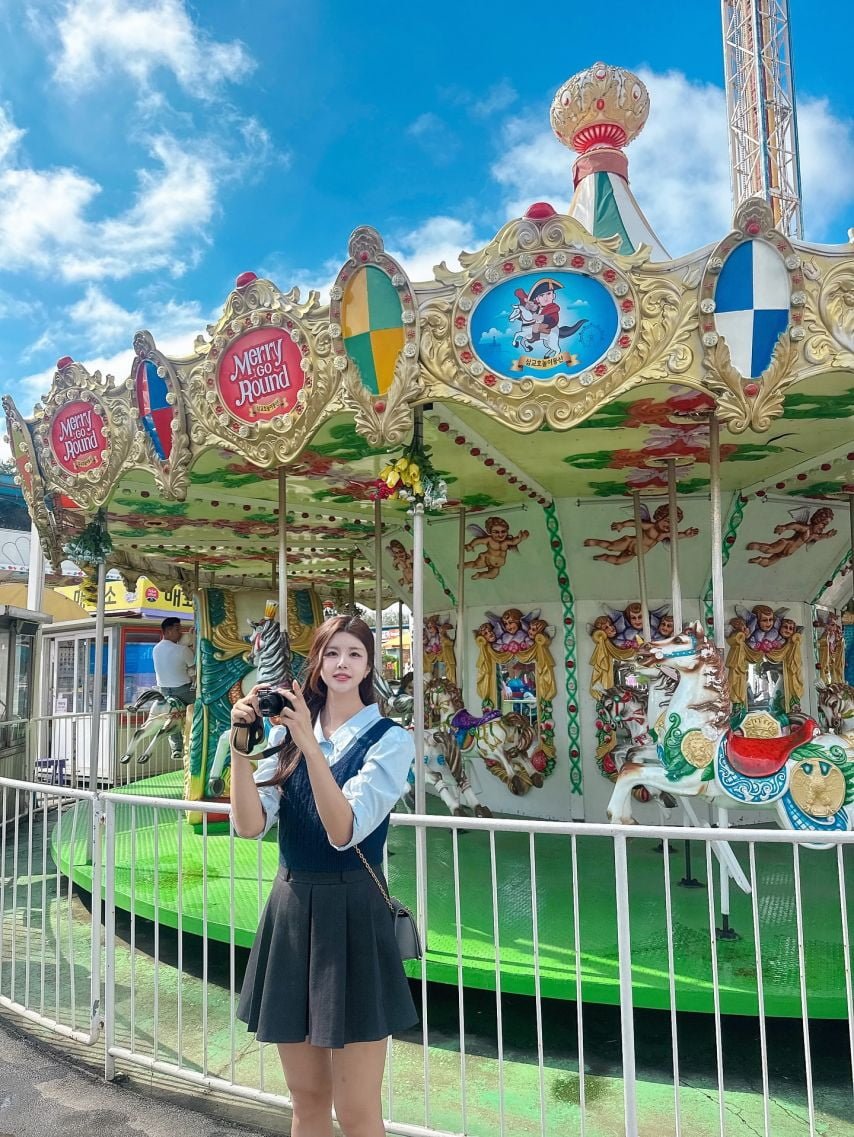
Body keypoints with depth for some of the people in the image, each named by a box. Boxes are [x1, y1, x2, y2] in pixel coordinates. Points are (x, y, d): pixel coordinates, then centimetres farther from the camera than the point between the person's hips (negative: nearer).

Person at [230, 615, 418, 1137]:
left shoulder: (389, 739, -7)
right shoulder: (286, 731, 4)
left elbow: (345, 831, -20)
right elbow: (250, 824, -6)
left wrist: (310, 742, -28)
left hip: (353, 915, -4)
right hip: (290, 909, 4)